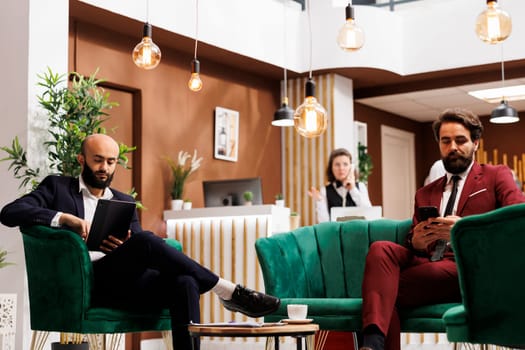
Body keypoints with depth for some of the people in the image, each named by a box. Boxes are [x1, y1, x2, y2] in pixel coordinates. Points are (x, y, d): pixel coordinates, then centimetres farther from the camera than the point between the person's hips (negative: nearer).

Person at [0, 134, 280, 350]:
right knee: (145, 241, -32)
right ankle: (230, 293, -27)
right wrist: (64, 218, -16)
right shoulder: (57, 187, 14)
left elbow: (139, 248, 15)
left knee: (184, 283, -28)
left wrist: (122, 246, -10)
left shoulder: (124, 201, 26)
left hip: (124, 285, 5)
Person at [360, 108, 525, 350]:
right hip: (428, 266, 5)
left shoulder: (496, 176, 13)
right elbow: (413, 247, 23)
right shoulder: (425, 194, 28)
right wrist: (416, 242, -4)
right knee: (380, 249, -27)